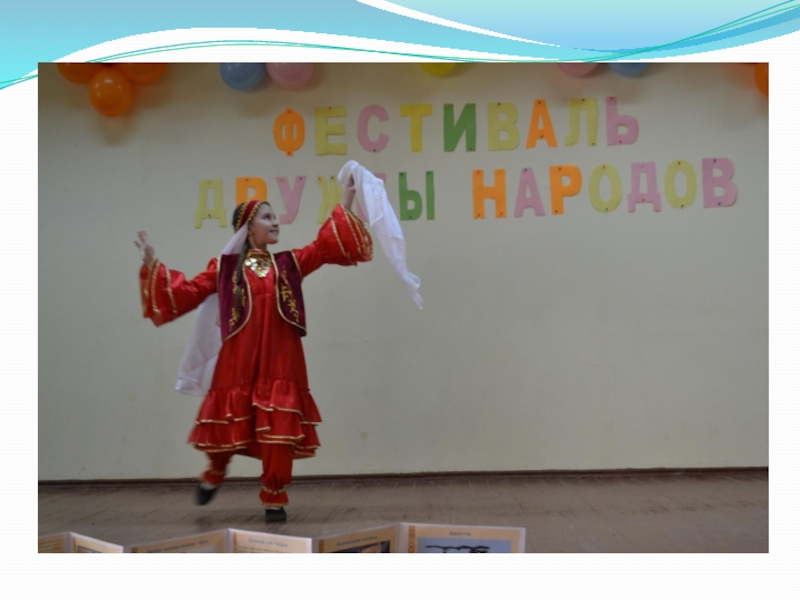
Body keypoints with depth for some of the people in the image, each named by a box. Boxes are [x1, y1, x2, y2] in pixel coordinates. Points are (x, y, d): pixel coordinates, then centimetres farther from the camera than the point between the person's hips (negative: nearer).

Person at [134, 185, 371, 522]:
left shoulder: (289, 263, 13)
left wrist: (346, 202, 5)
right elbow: (187, 293, 3)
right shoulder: (224, 268, 7)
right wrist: (152, 264, -3)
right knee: (230, 426, 6)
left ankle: (274, 499, 14)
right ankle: (215, 474, 38)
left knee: (279, 431, -2)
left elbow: (326, 245, 9)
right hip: (238, 361, -1)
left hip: (280, 361, 1)